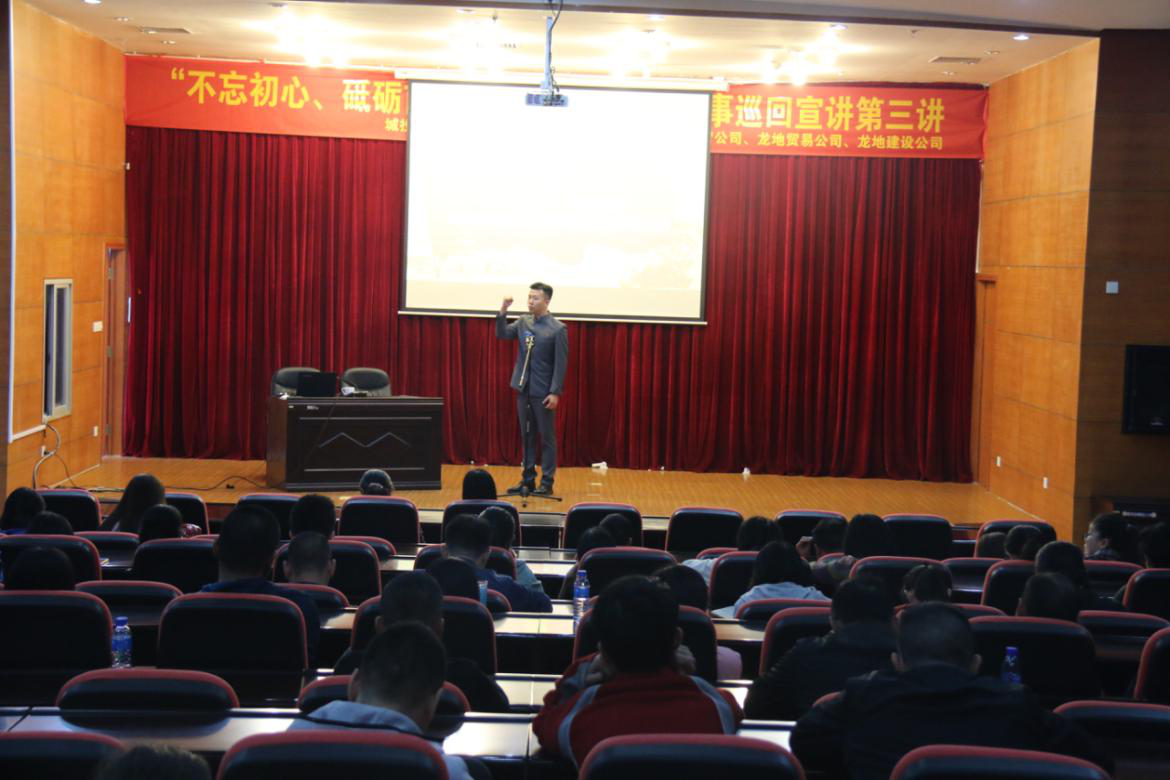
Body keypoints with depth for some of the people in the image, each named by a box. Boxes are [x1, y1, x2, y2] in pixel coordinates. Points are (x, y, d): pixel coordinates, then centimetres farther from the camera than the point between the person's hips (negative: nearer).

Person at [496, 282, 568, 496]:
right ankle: (528, 479, 18)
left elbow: (561, 363, -11)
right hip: (523, 388, 6)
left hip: (543, 392, -5)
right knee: (527, 436, 11)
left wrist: (555, 392, -16)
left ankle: (547, 482, 7)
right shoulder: (523, 322, 7)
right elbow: (502, 334, 2)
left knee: (547, 437, 2)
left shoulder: (558, 329, -10)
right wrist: (503, 312, -12)